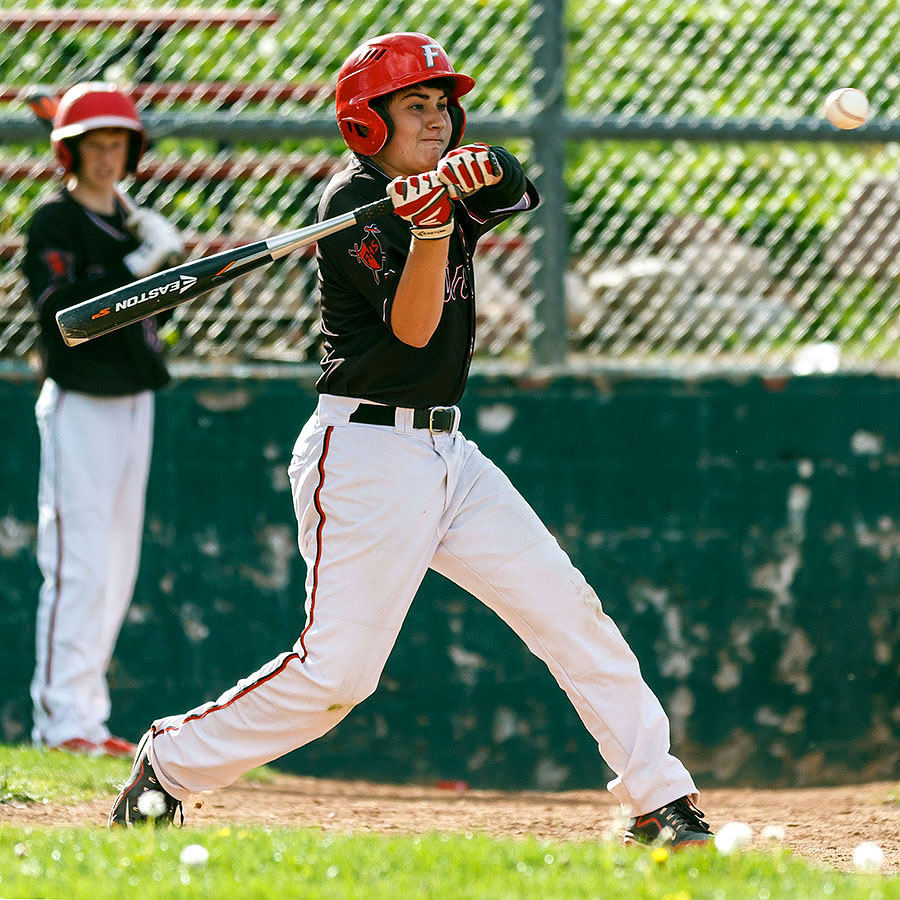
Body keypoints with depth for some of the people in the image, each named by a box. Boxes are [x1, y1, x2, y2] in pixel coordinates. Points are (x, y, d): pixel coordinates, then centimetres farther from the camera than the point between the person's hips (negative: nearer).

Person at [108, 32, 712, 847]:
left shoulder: (441, 183, 11)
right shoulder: (354, 204, -11)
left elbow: (514, 187, -9)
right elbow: (411, 327, -19)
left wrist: (465, 171, -30)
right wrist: (432, 225, -32)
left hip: (447, 454, 8)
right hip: (364, 454, -8)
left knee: (569, 612, 1)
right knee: (338, 671, -11)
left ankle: (658, 800, 5)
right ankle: (171, 762, 7)